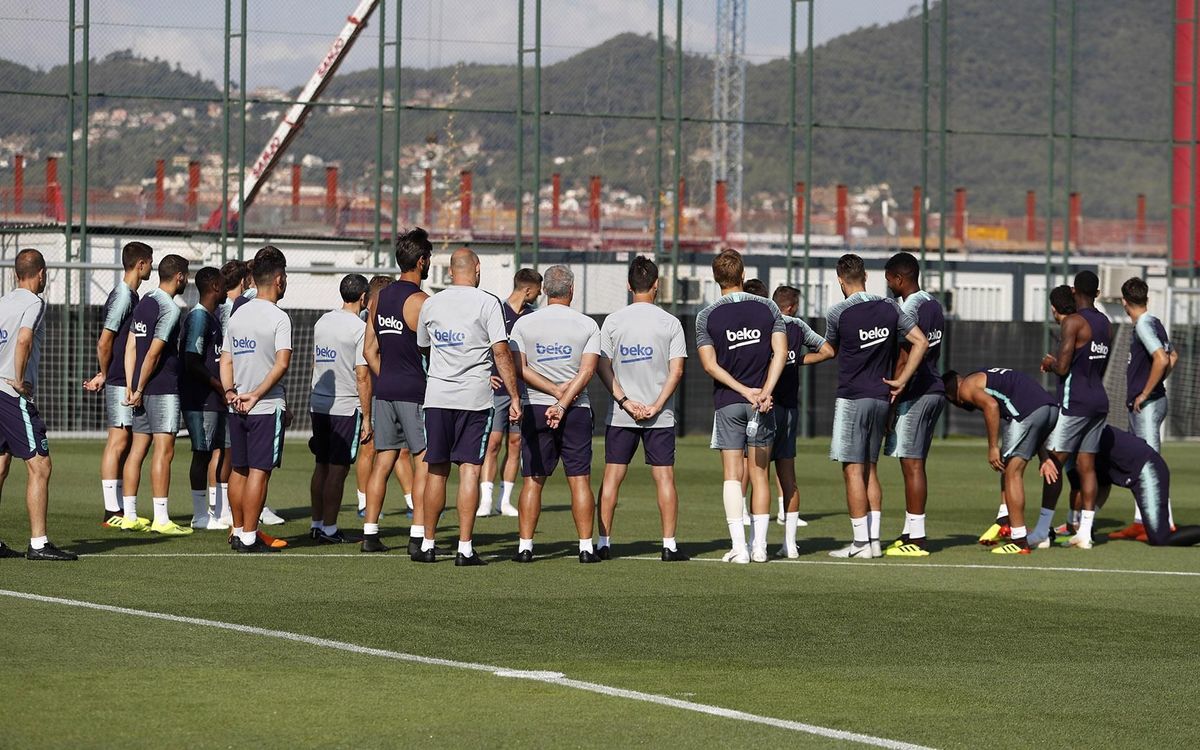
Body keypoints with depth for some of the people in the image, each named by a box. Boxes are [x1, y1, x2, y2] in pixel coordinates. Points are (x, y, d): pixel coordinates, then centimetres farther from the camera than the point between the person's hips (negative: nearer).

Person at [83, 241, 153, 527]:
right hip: (120, 383, -9)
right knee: (118, 442, -8)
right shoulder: (122, 297, -14)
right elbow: (104, 343, -17)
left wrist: (104, 376, 15)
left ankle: (120, 509, 14)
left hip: (130, 382, 9)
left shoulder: (131, 296, 16)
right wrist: (104, 375, -5)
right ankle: (112, 511, -7)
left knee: (123, 444, 11)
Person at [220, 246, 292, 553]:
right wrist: (257, 394, -15)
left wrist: (230, 392, 0)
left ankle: (238, 531, 20)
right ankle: (249, 537, -5)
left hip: (237, 407, 7)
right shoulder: (278, 318, -10)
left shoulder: (237, 315, 11)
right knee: (259, 471, -5)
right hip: (268, 407, -7)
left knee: (239, 470, 13)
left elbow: (226, 361, 10)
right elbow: (282, 363, -20)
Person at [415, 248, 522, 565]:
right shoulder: (487, 303, -5)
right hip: (474, 396, -3)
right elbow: (501, 352, -10)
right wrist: (514, 397, -7)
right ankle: (464, 548, -6)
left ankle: (427, 545, 14)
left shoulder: (430, 305, 8)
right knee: (469, 469, -3)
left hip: (437, 396, 3)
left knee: (436, 471, 10)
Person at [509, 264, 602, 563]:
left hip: (535, 408, 1)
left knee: (533, 480, 4)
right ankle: (586, 547, 0)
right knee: (579, 480, 2)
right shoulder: (587, 325, -1)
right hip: (577, 410, -1)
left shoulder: (524, 323, 2)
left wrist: (554, 391, -7)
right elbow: (587, 370, -9)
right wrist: (563, 402, -12)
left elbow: (519, 369, -5)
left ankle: (525, 546, 0)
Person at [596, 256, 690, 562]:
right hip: (661, 417, -1)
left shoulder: (613, 321, 1)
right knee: (664, 477, 3)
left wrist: (625, 401, -5)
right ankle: (669, 545, 1)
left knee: (612, 477, 5)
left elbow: (602, 367, -2)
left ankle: (604, 543, 4)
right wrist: (656, 406, -7)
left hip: (620, 414, 1)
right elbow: (676, 370, -7)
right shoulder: (670, 322, -2)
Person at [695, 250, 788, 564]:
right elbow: (780, 352, -6)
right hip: (762, 402, 1)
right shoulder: (767, 308, 2)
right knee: (759, 476, 8)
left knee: (732, 476, 0)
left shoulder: (707, 316, -2)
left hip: (727, 402, -1)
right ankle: (760, 546, 6)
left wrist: (745, 391, -8)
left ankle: (739, 546, -8)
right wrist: (765, 391, -10)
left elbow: (710, 364, -8)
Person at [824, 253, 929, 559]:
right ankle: (874, 539, 12)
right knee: (870, 469, 13)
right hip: (882, 397, 5)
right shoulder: (889, 307, 3)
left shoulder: (837, 313, -9)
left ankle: (860, 542, -4)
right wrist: (900, 381, 3)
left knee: (853, 470, -2)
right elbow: (921, 342, 1)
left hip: (852, 398, -5)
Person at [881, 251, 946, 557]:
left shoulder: (909, 310, -15)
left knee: (912, 465, -6)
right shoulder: (934, 305, 14)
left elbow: (904, 360, -18)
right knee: (915, 465, 13)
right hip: (935, 390, 9)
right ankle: (910, 532, 17)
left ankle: (916, 539, -6)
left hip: (914, 395, -9)